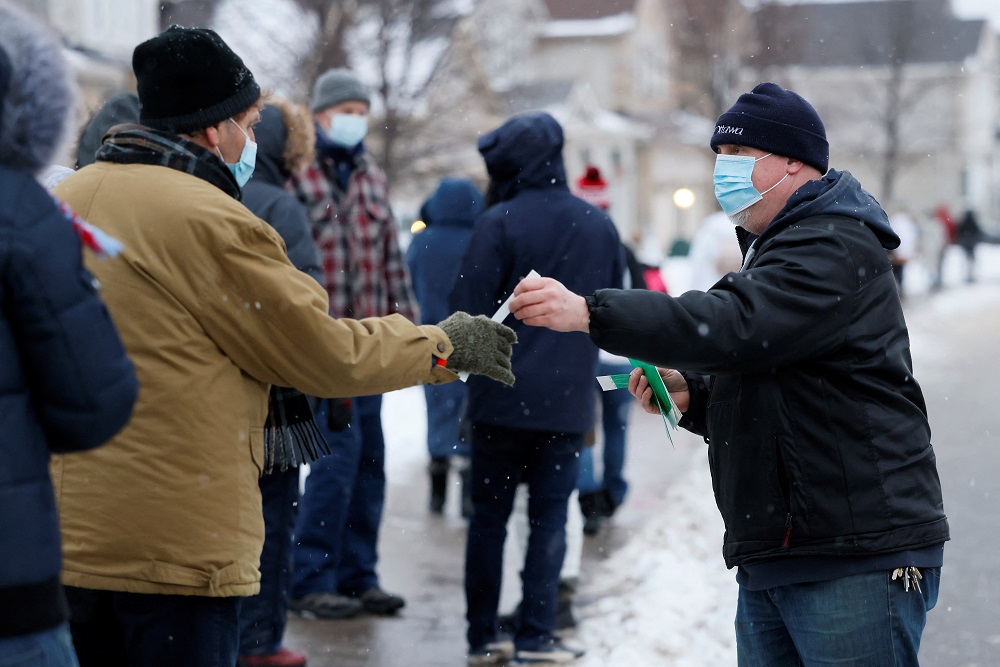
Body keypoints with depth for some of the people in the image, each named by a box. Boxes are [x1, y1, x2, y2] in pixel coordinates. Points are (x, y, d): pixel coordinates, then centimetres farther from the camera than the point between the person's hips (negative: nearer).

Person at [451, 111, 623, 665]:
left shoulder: (499, 223, -10)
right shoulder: (600, 226, 5)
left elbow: (469, 310, -12)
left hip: (501, 397, -2)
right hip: (568, 399, 2)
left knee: (489, 516, 8)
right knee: (549, 517, 7)